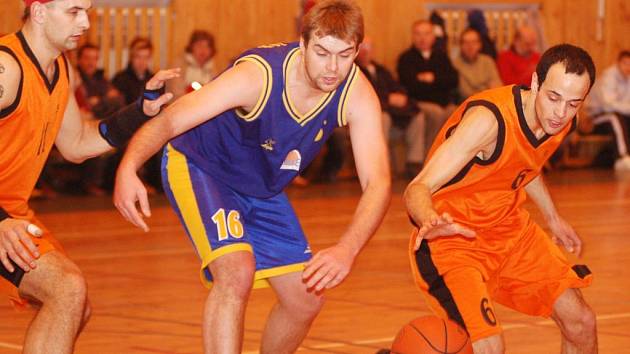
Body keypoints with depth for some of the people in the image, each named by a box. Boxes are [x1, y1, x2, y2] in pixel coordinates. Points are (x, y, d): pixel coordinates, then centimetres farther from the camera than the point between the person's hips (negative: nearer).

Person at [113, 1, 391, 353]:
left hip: (263, 187, 6)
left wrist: (347, 250, -48)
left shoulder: (357, 95, -22)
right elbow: (169, 121, -35)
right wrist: (128, 168, -55)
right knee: (236, 273, -29)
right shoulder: (259, 75, -34)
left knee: (307, 298, 5)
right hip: (198, 166, -6)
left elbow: (378, 182, -30)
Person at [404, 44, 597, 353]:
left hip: (510, 229, 8)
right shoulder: (488, 119, -31)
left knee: (581, 323, 11)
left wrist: (552, 217, 32)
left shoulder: (563, 121, -6)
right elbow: (418, 188, -36)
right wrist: (430, 222, -58)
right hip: (453, 237, -8)